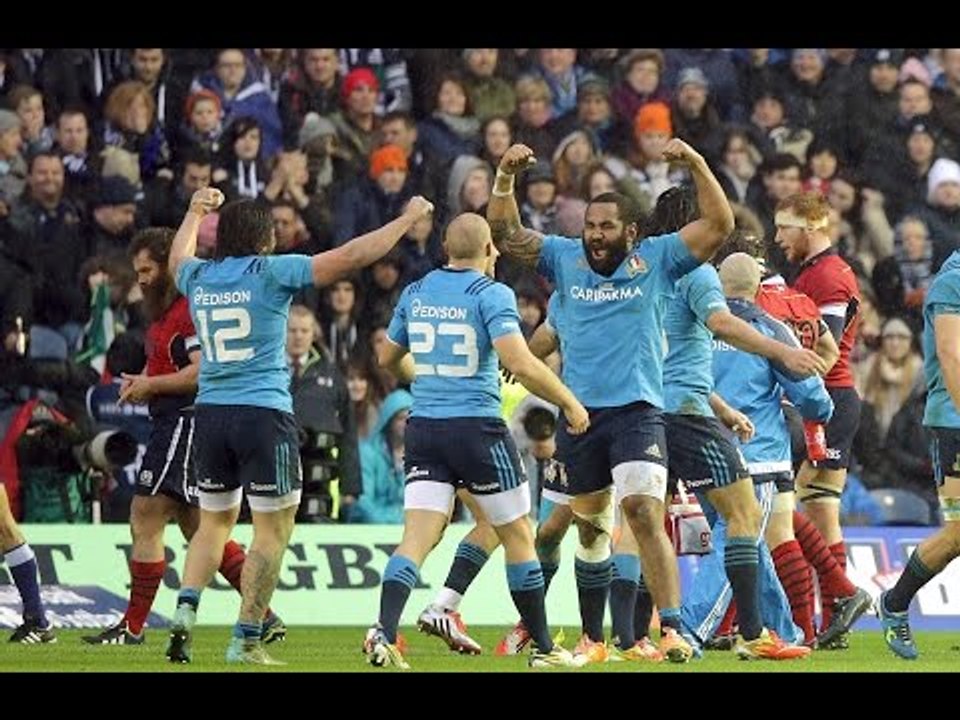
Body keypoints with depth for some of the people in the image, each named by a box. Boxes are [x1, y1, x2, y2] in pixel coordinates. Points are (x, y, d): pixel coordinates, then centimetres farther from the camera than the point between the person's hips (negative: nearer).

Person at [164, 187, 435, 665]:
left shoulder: (198, 277, 7)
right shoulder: (270, 272, -7)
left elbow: (178, 258, 34)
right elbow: (351, 257, -8)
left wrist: (195, 212, 51)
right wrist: (408, 219, 2)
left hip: (210, 412, 6)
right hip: (263, 414, -6)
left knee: (214, 521, 19)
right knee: (272, 530, 1)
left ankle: (185, 610, 0)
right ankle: (246, 640, -4)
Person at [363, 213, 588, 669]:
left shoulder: (416, 293, 8)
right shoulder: (490, 294, -10)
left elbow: (389, 359, 21)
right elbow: (520, 363, -21)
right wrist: (570, 404, -9)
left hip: (423, 427, 4)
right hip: (477, 428, -4)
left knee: (417, 538, -2)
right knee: (517, 536, 10)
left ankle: (384, 631, -24)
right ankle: (543, 648, 18)